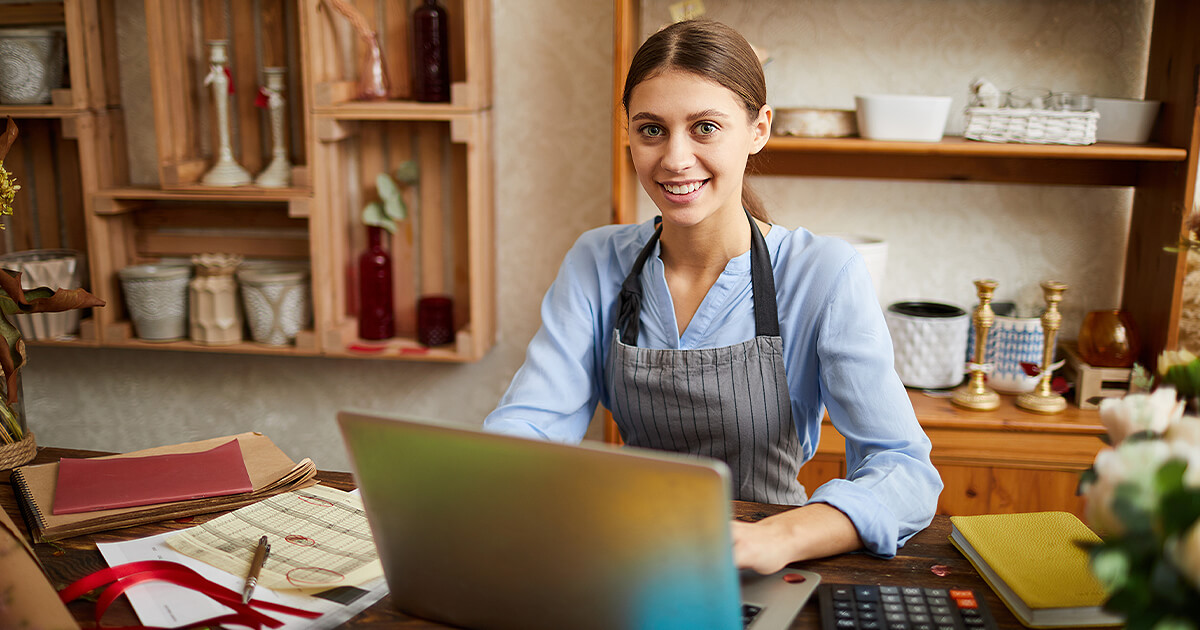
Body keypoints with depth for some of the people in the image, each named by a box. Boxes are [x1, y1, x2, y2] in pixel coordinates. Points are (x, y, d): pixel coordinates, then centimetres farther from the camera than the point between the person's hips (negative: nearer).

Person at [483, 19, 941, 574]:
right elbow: (525, 421, -6)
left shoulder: (824, 275, -11)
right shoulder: (596, 264, 0)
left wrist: (778, 539, -37)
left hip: (761, 588, -1)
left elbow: (905, 470, -17)